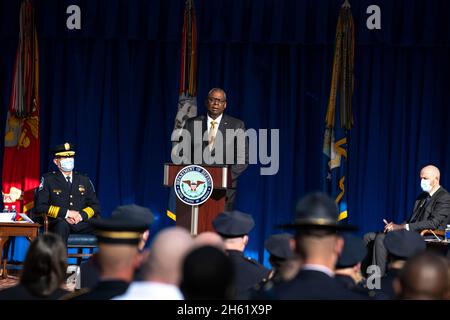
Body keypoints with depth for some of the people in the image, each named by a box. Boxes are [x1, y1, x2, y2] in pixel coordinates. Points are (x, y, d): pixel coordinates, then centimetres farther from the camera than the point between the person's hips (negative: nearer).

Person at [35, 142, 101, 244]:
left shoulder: (84, 180, 21)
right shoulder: (48, 179, 11)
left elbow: (95, 205, 18)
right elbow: (40, 207, 0)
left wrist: (82, 215, -5)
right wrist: (66, 213, -10)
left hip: (82, 224, 3)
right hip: (58, 223, -3)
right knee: (62, 224, -40)